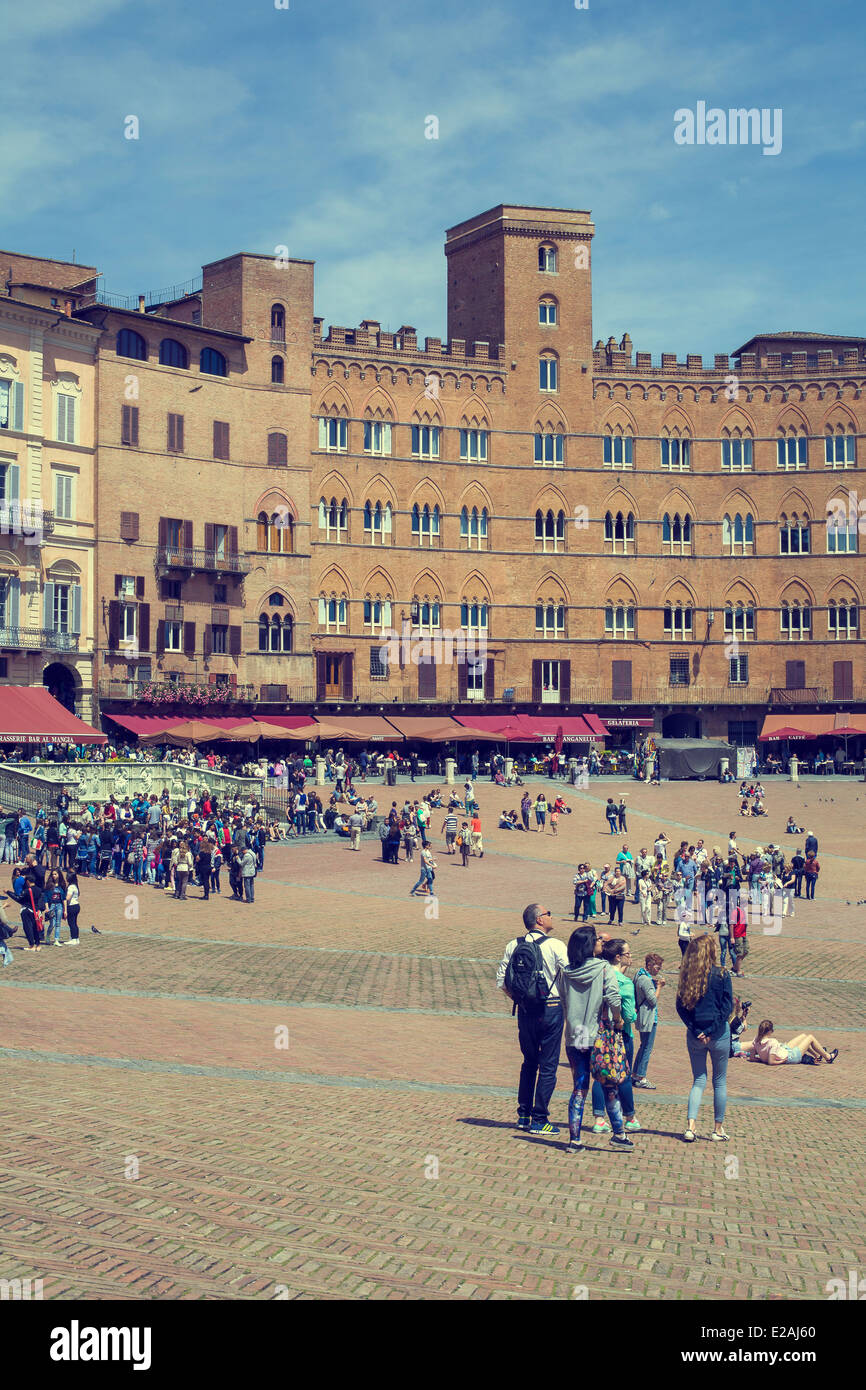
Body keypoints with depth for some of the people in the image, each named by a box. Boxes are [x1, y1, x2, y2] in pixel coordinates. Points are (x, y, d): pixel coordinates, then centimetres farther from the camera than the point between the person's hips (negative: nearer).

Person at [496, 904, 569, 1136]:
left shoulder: (513, 946, 2)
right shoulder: (554, 946, -11)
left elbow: (501, 981, 4)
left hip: (525, 1010, 5)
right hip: (551, 1008, -5)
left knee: (529, 1062, 19)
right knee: (548, 1065, 2)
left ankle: (523, 1115, 19)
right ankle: (539, 1120, 2)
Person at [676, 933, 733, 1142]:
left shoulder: (687, 976, -1)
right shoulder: (721, 975, -8)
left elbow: (680, 1007, -2)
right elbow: (727, 1007, -10)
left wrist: (696, 1031, -4)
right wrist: (711, 1032, -9)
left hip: (694, 1035, 3)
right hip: (718, 1035, -3)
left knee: (699, 1080, 12)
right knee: (720, 1081, 12)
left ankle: (690, 1127, -2)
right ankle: (718, 1129, 18)